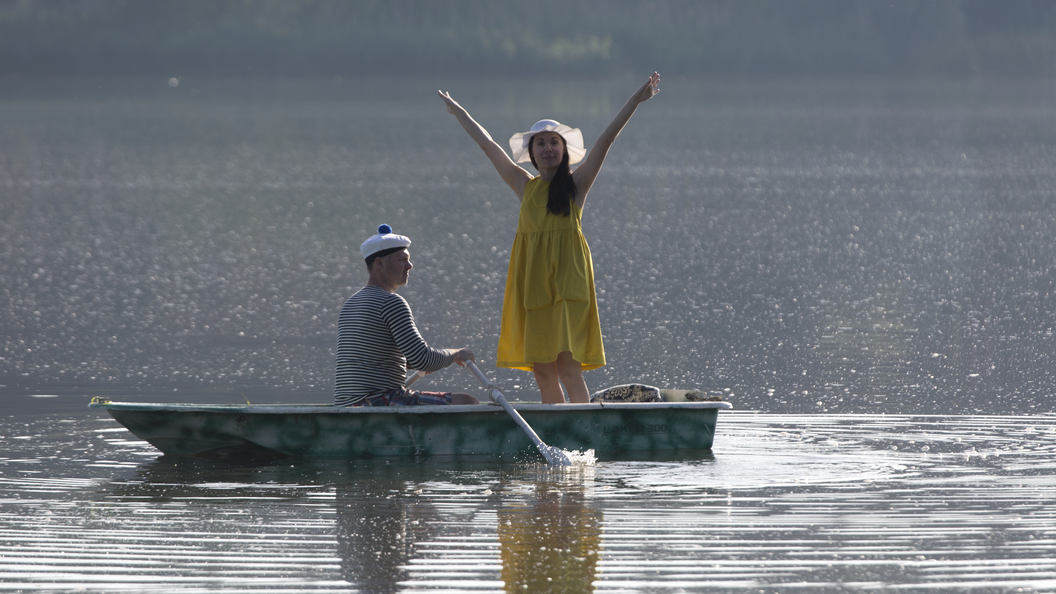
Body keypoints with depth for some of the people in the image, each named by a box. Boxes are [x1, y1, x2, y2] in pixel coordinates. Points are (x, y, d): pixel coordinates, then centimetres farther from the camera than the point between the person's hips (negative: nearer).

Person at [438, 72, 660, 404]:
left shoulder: (575, 185, 3)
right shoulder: (526, 187, 13)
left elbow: (606, 140, -3)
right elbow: (488, 145, 23)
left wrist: (635, 101, -8)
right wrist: (459, 114, 32)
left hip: (567, 283, -5)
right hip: (532, 285, 5)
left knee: (568, 367, -13)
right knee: (542, 371, 4)